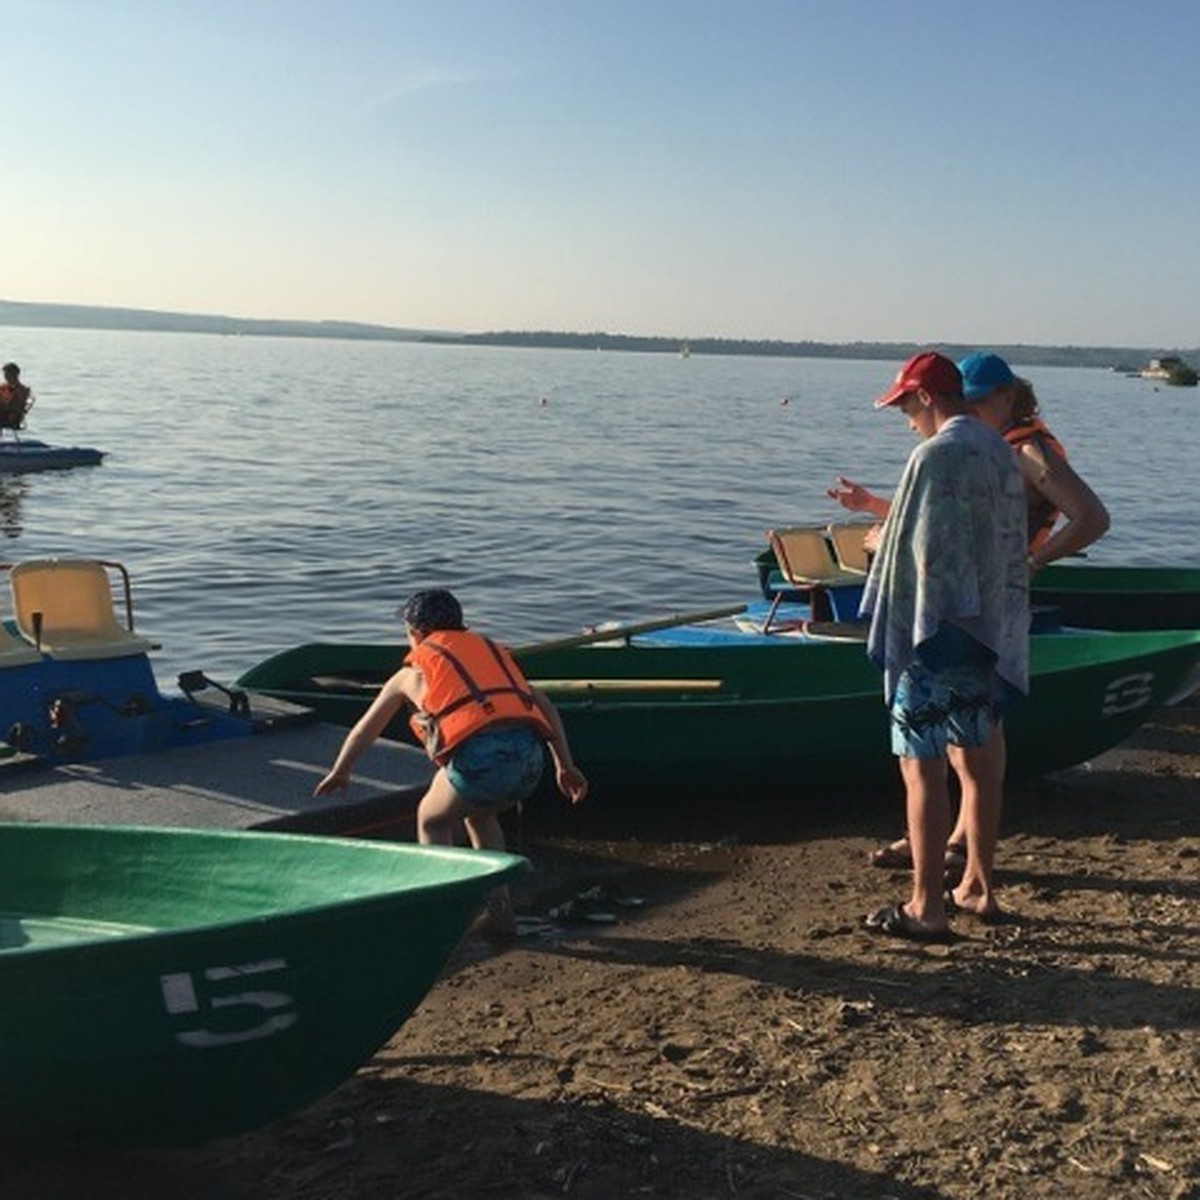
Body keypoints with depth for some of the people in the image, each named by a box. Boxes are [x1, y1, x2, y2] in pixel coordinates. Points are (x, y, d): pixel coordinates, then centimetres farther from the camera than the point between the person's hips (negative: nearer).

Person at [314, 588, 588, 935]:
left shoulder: (412, 671, 21)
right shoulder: (493, 650, 30)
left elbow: (364, 730, 34)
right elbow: (544, 705, 21)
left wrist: (339, 772, 49)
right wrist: (565, 765, 20)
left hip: (479, 755, -4)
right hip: (530, 755, 4)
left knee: (432, 820, 24)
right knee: (480, 816, 32)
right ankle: (499, 910, 28)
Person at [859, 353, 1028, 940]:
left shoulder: (936, 455, -16)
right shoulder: (1001, 452, 10)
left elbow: (925, 554, -19)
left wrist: (882, 538, -1)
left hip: (937, 634, -9)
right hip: (993, 631, 9)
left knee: (921, 766, -2)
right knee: (979, 761, 17)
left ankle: (926, 908, 3)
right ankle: (978, 885, 28)